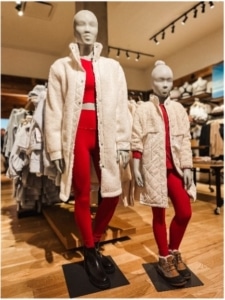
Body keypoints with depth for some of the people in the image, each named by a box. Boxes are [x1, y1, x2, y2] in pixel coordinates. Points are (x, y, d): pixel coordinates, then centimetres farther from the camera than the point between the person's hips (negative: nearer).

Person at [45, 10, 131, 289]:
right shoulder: (61, 66, 8)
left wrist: (124, 143, 1)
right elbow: (53, 110, 1)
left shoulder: (112, 66, 13)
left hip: (105, 135, 3)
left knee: (113, 194, 3)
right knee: (82, 196, 5)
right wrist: (56, 149, -6)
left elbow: (121, 106, 7)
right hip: (77, 134, -2)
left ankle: (93, 243, 29)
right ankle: (90, 253, 27)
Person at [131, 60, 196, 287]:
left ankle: (174, 252, 29)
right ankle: (165, 260, 25)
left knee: (185, 212, 3)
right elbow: (136, 141, -4)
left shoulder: (179, 109, 11)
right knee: (159, 214, 7)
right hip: (153, 168, -3)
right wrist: (136, 168, -9)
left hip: (175, 167, 4)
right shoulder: (143, 109, 1)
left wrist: (187, 167, 1)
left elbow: (185, 140, 7)